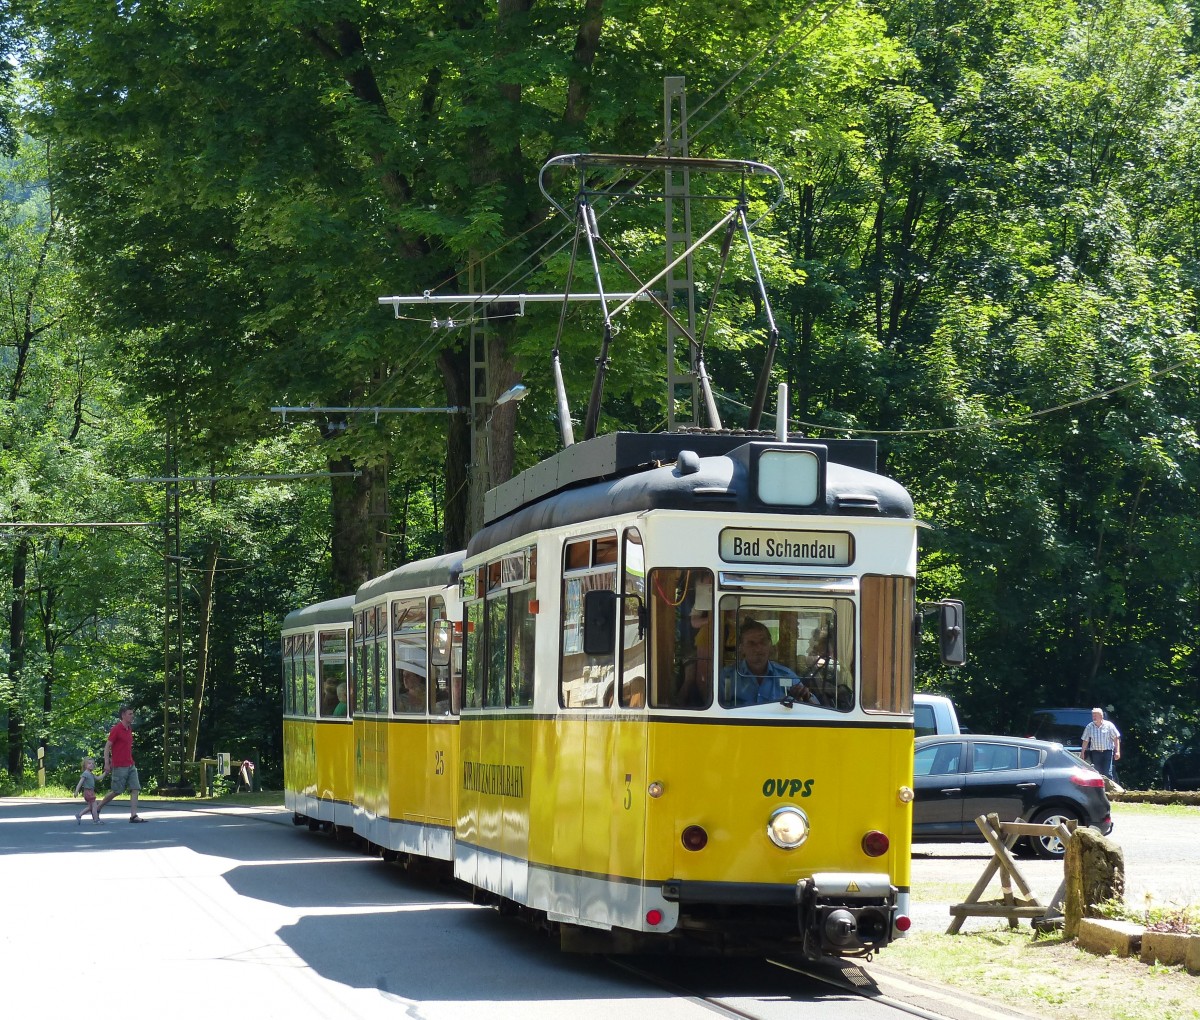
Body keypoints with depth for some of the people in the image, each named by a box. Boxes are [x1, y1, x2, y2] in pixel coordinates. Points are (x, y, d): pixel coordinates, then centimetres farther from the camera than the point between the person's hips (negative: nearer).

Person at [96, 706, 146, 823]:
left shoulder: (129, 729, 13)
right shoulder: (116, 729, -10)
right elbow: (107, 746, -12)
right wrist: (106, 764, -18)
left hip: (130, 766, 7)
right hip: (119, 767, -7)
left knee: (135, 789, -4)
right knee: (116, 791, -1)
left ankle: (133, 815, -7)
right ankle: (97, 808, 17)